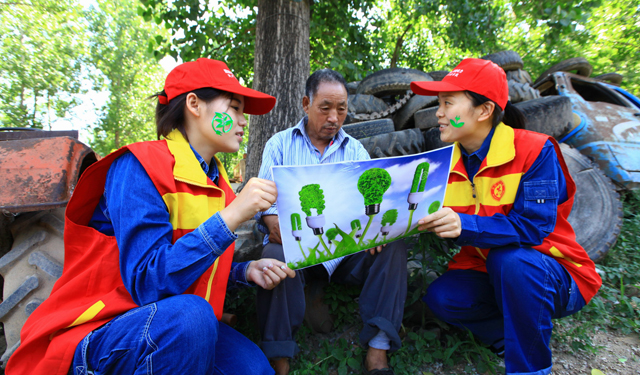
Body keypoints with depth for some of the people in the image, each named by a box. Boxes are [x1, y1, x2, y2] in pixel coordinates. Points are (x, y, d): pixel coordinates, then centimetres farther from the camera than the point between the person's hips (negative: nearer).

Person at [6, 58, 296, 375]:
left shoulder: (215, 180, 5)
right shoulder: (138, 167, -18)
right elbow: (149, 282, -28)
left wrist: (246, 270, -6)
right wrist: (232, 215, -31)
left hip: (172, 329, 6)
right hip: (93, 336, -5)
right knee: (191, 314, -33)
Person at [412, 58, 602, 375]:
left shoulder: (535, 150, -17)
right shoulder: (449, 163, -1)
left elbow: (533, 227, -27)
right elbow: (444, 226, -2)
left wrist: (465, 225, -42)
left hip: (548, 275, -4)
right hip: (486, 273, 5)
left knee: (512, 259, -36)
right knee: (440, 297, -21)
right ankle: (511, 332, 4)